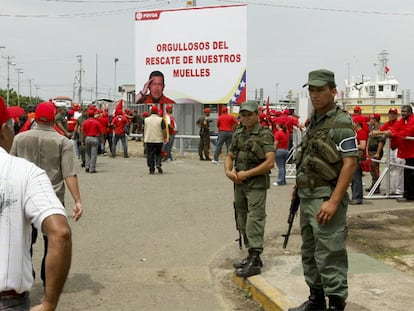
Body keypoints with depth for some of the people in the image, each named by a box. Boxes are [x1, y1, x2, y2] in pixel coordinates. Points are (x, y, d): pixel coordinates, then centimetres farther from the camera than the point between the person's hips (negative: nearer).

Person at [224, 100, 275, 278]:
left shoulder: (264, 135, -9)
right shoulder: (238, 134, 13)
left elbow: (270, 162, -17)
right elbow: (230, 157, 19)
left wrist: (246, 174, -16)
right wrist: (228, 171, -3)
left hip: (256, 185, -8)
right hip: (239, 184, 8)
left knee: (254, 221, -10)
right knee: (242, 222, 13)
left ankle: (255, 261, -8)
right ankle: (252, 255, 24)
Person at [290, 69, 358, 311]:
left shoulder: (341, 122, -12)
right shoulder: (313, 122, 13)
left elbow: (350, 163, -18)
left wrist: (334, 201, -24)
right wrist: (299, 187, 15)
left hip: (326, 197, -9)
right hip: (307, 197, 9)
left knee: (329, 255, -5)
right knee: (309, 253, 17)